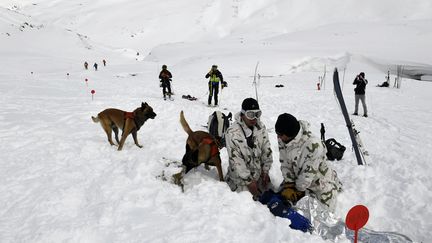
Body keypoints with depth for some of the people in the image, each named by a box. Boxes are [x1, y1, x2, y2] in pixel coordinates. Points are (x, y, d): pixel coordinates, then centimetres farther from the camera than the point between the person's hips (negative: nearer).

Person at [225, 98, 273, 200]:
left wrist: (265, 171, 2)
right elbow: (236, 160, -21)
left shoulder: (261, 127, -6)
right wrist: (248, 181, -18)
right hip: (240, 177, -5)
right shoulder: (232, 132, -23)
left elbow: (267, 150, 4)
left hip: (259, 174, 6)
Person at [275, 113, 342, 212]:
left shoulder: (314, 144, -37)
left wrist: (298, 190, -17)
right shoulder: (282, 140, -17)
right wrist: (289, 185, -14)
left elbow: (309, 172, -27)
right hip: (296, 178, 5)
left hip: (319, 181, -5)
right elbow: (285, 164, -8)